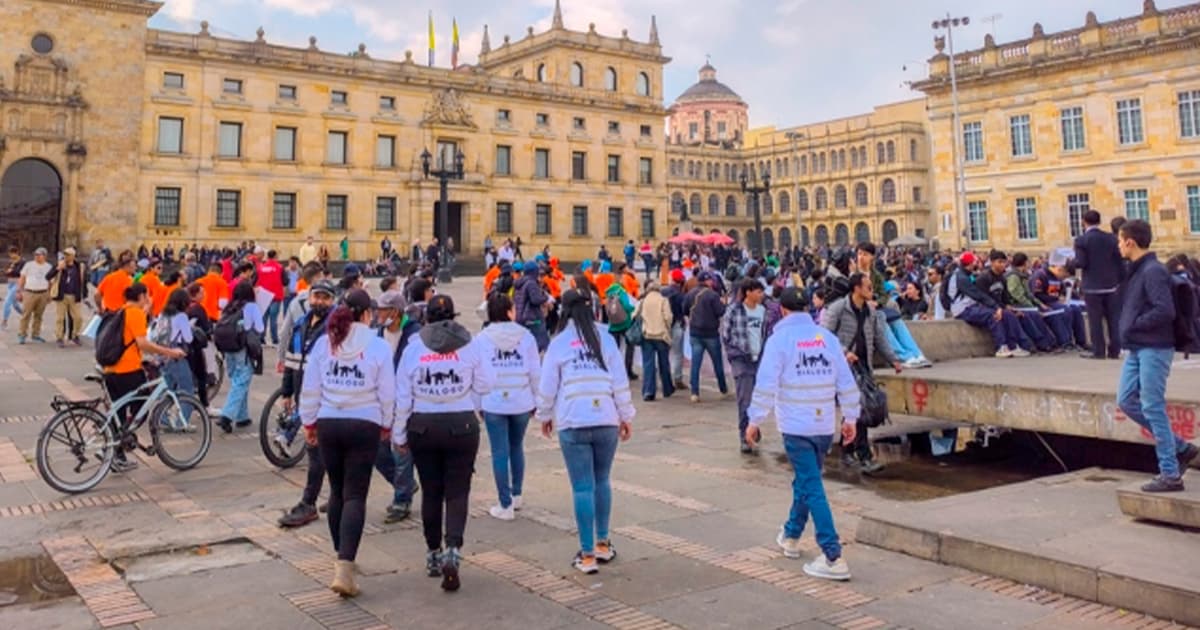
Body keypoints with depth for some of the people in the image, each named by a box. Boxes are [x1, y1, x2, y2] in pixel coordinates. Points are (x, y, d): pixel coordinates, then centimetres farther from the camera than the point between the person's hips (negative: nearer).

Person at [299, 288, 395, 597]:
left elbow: (310, 389, 6)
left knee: (337, 492, 18)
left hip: (328, 424, 3)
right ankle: (344, 568, -12)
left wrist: (309, 422, 19)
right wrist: (387, 424, 13)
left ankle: (341, 558, 30)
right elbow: (387, 392, -2)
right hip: (364, 426, -3)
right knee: (355, 496, -1)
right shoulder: (378, 346, -6)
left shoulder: (324, 343, 2)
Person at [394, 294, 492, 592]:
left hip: (423, 427, 2)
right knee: (457, 492, 5)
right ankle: (453, 549, -13)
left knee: (431, 492, 14)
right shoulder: (469, 346, -6)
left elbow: (402, 396, -1)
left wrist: (399, 434, 7)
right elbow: (485, 385, -3)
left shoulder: (413, 349, -3)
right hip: (461, 425, -1)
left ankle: (433, 555, 25)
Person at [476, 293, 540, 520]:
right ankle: (516, 495, 32)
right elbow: (535, 372, -1)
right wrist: (536, 399, 11)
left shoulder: (482, 338, -3)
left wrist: (478, 404, 6)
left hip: (494, 403, -2)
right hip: (522, 402, 2)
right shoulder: (526, 336, -2)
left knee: (500, 453, 3)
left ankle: (506, 506, 6)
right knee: (517, 448, 20)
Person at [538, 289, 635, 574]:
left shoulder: (559, 343, 1)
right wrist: (626, 416, 13)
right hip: (606, 421, 2)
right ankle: (603, 544, 26)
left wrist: (545, 416, 20)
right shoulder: (606, 339, 6)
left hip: (573, 424, -2)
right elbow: (620, 382, 5)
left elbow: (548, 385, 4)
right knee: (602, 481, 17)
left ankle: (587, 555, 4)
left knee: (582, 487, 1)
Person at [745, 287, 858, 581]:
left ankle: (833, 558, -9)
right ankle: (791, 536, 38)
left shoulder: (779, 339, -9)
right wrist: (850, 418, 15)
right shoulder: (827, 338, 5)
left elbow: (766, 385, -13)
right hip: (825, 424, 6)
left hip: (796, 426, -5)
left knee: (812, 488, -5)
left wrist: (755, 420, -6)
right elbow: (847, 382, 6)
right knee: (805, 480, 21)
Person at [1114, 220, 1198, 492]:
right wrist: (1128, 329, 6)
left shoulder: (1153, 271, -16)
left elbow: (1165, 311, -25)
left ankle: (1170, 475, 4)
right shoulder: (1137, 271, 13)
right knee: (1126, 401, 11)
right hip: (1137, 349, 10)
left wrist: (1134, 325, -15)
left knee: (1153, 408, -5)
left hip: (1154, 349, -10)